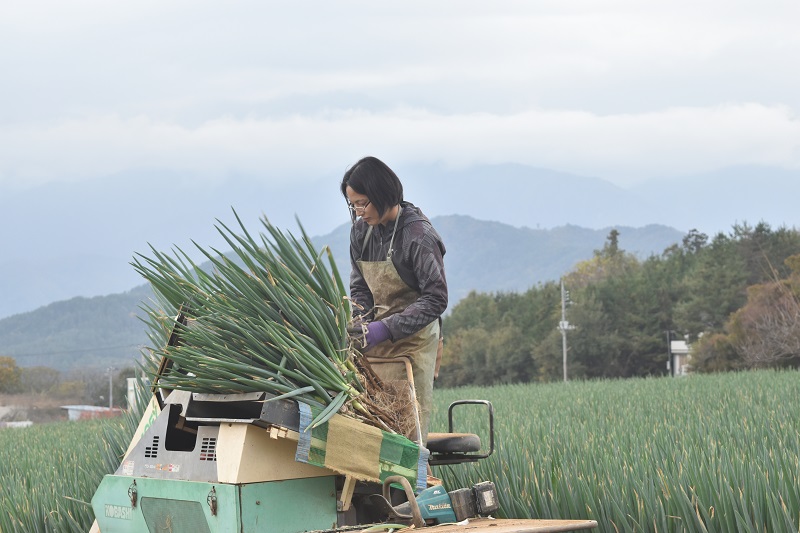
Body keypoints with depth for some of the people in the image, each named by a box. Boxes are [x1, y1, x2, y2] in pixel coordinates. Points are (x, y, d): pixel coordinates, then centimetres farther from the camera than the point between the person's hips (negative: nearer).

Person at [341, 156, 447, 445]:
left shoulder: (418, 235, -17)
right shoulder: (361, 231, 4)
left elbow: (436, 299, -18)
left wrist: (387, 328, -25)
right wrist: (362, 322, -9)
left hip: (414, 341, -6)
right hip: (378, 338, 6)